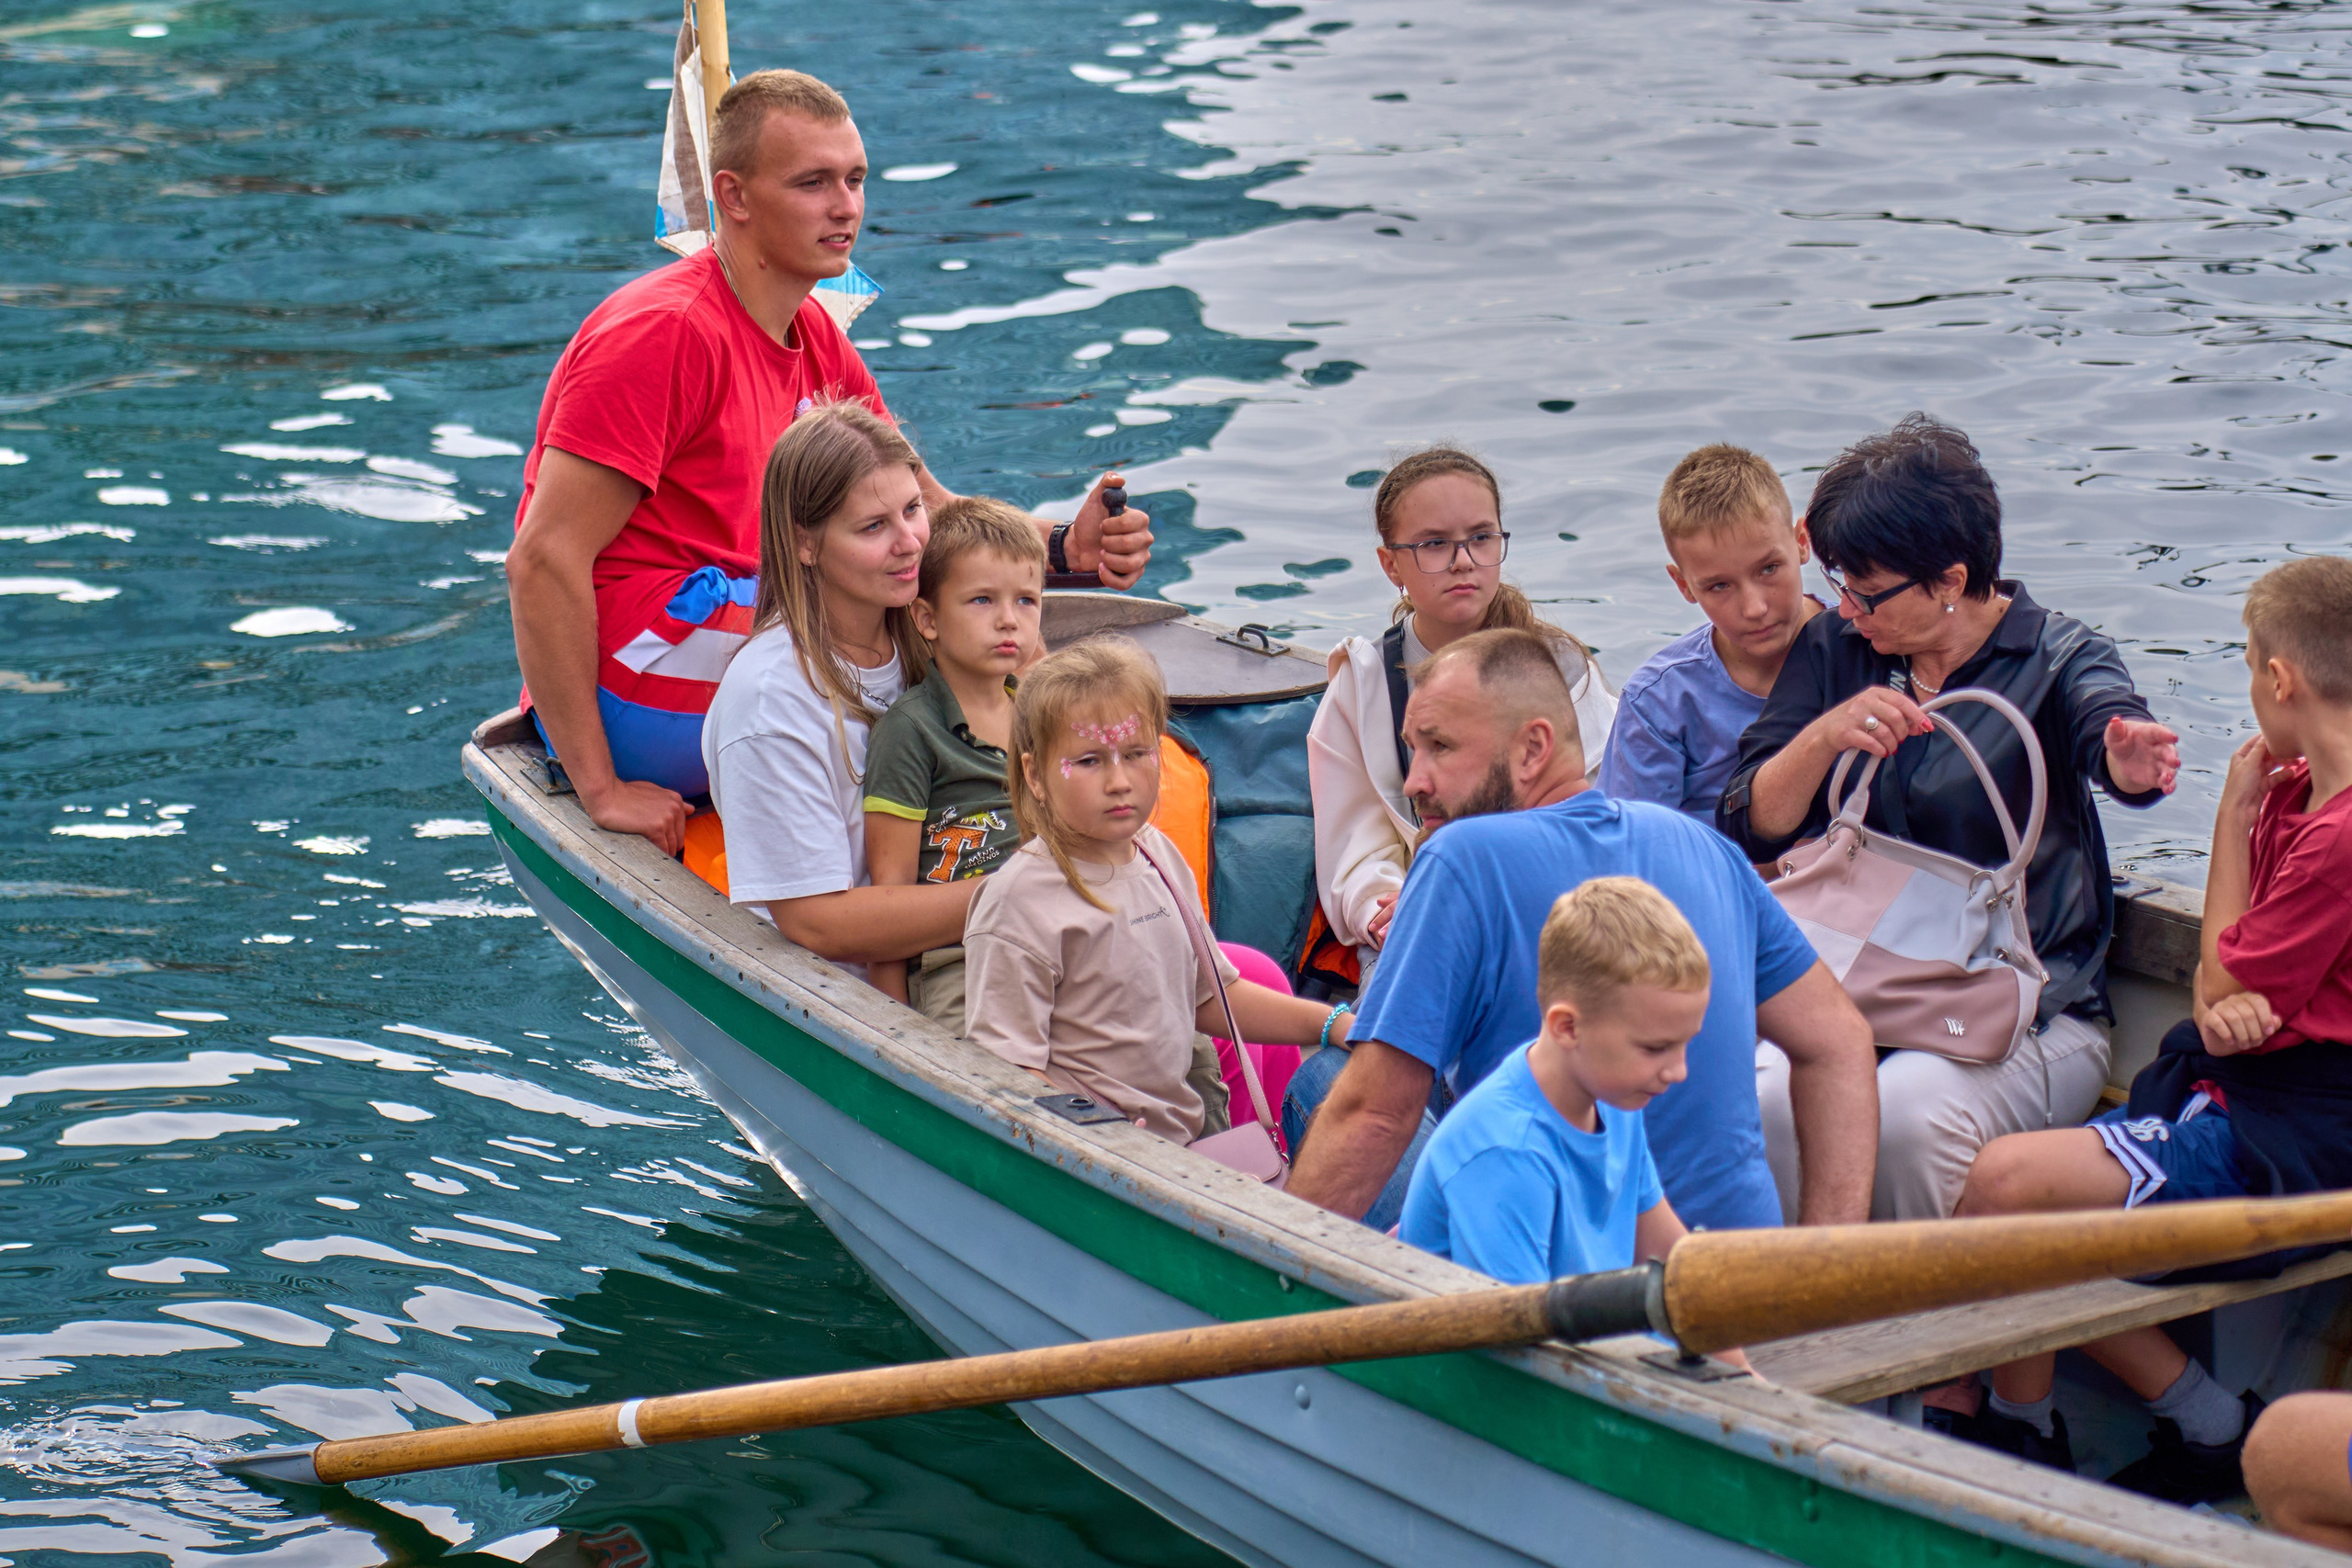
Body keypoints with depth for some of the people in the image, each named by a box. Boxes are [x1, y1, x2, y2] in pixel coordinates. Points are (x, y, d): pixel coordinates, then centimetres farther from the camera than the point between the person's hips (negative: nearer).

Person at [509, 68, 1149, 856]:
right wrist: (602, 789, -24)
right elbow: (543, 562, -21)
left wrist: (1066, 546, -10)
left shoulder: (817, 342, 12)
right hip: (634, 693, -10)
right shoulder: (663, 332, -17)